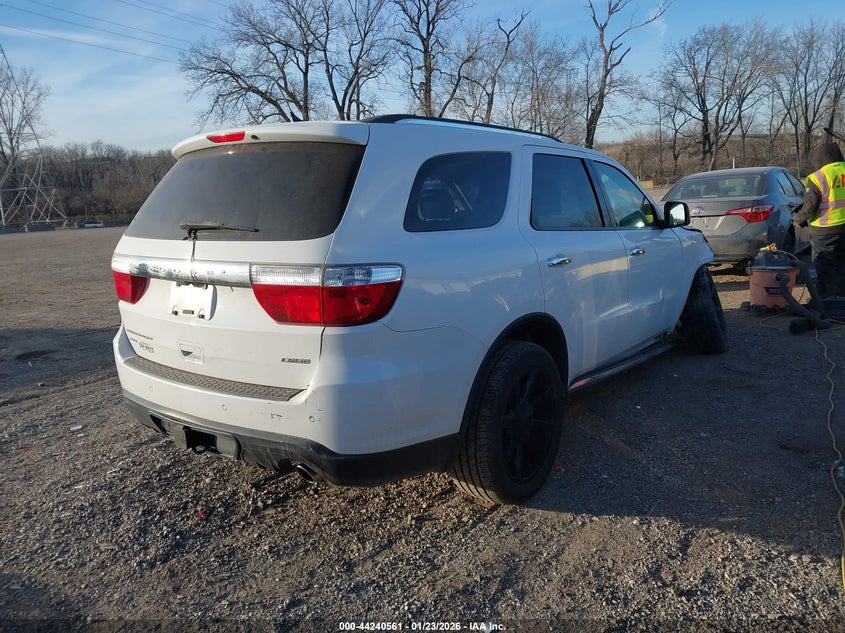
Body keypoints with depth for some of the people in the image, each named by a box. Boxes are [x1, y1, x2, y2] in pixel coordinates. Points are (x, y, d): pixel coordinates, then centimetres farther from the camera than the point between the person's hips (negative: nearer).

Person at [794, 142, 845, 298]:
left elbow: (809, 206, -13)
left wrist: (798, 219, 5)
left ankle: (824, 299, 8)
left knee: (824, 267, 4)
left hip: (825, 228, -5)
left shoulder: (817, 177, -13)